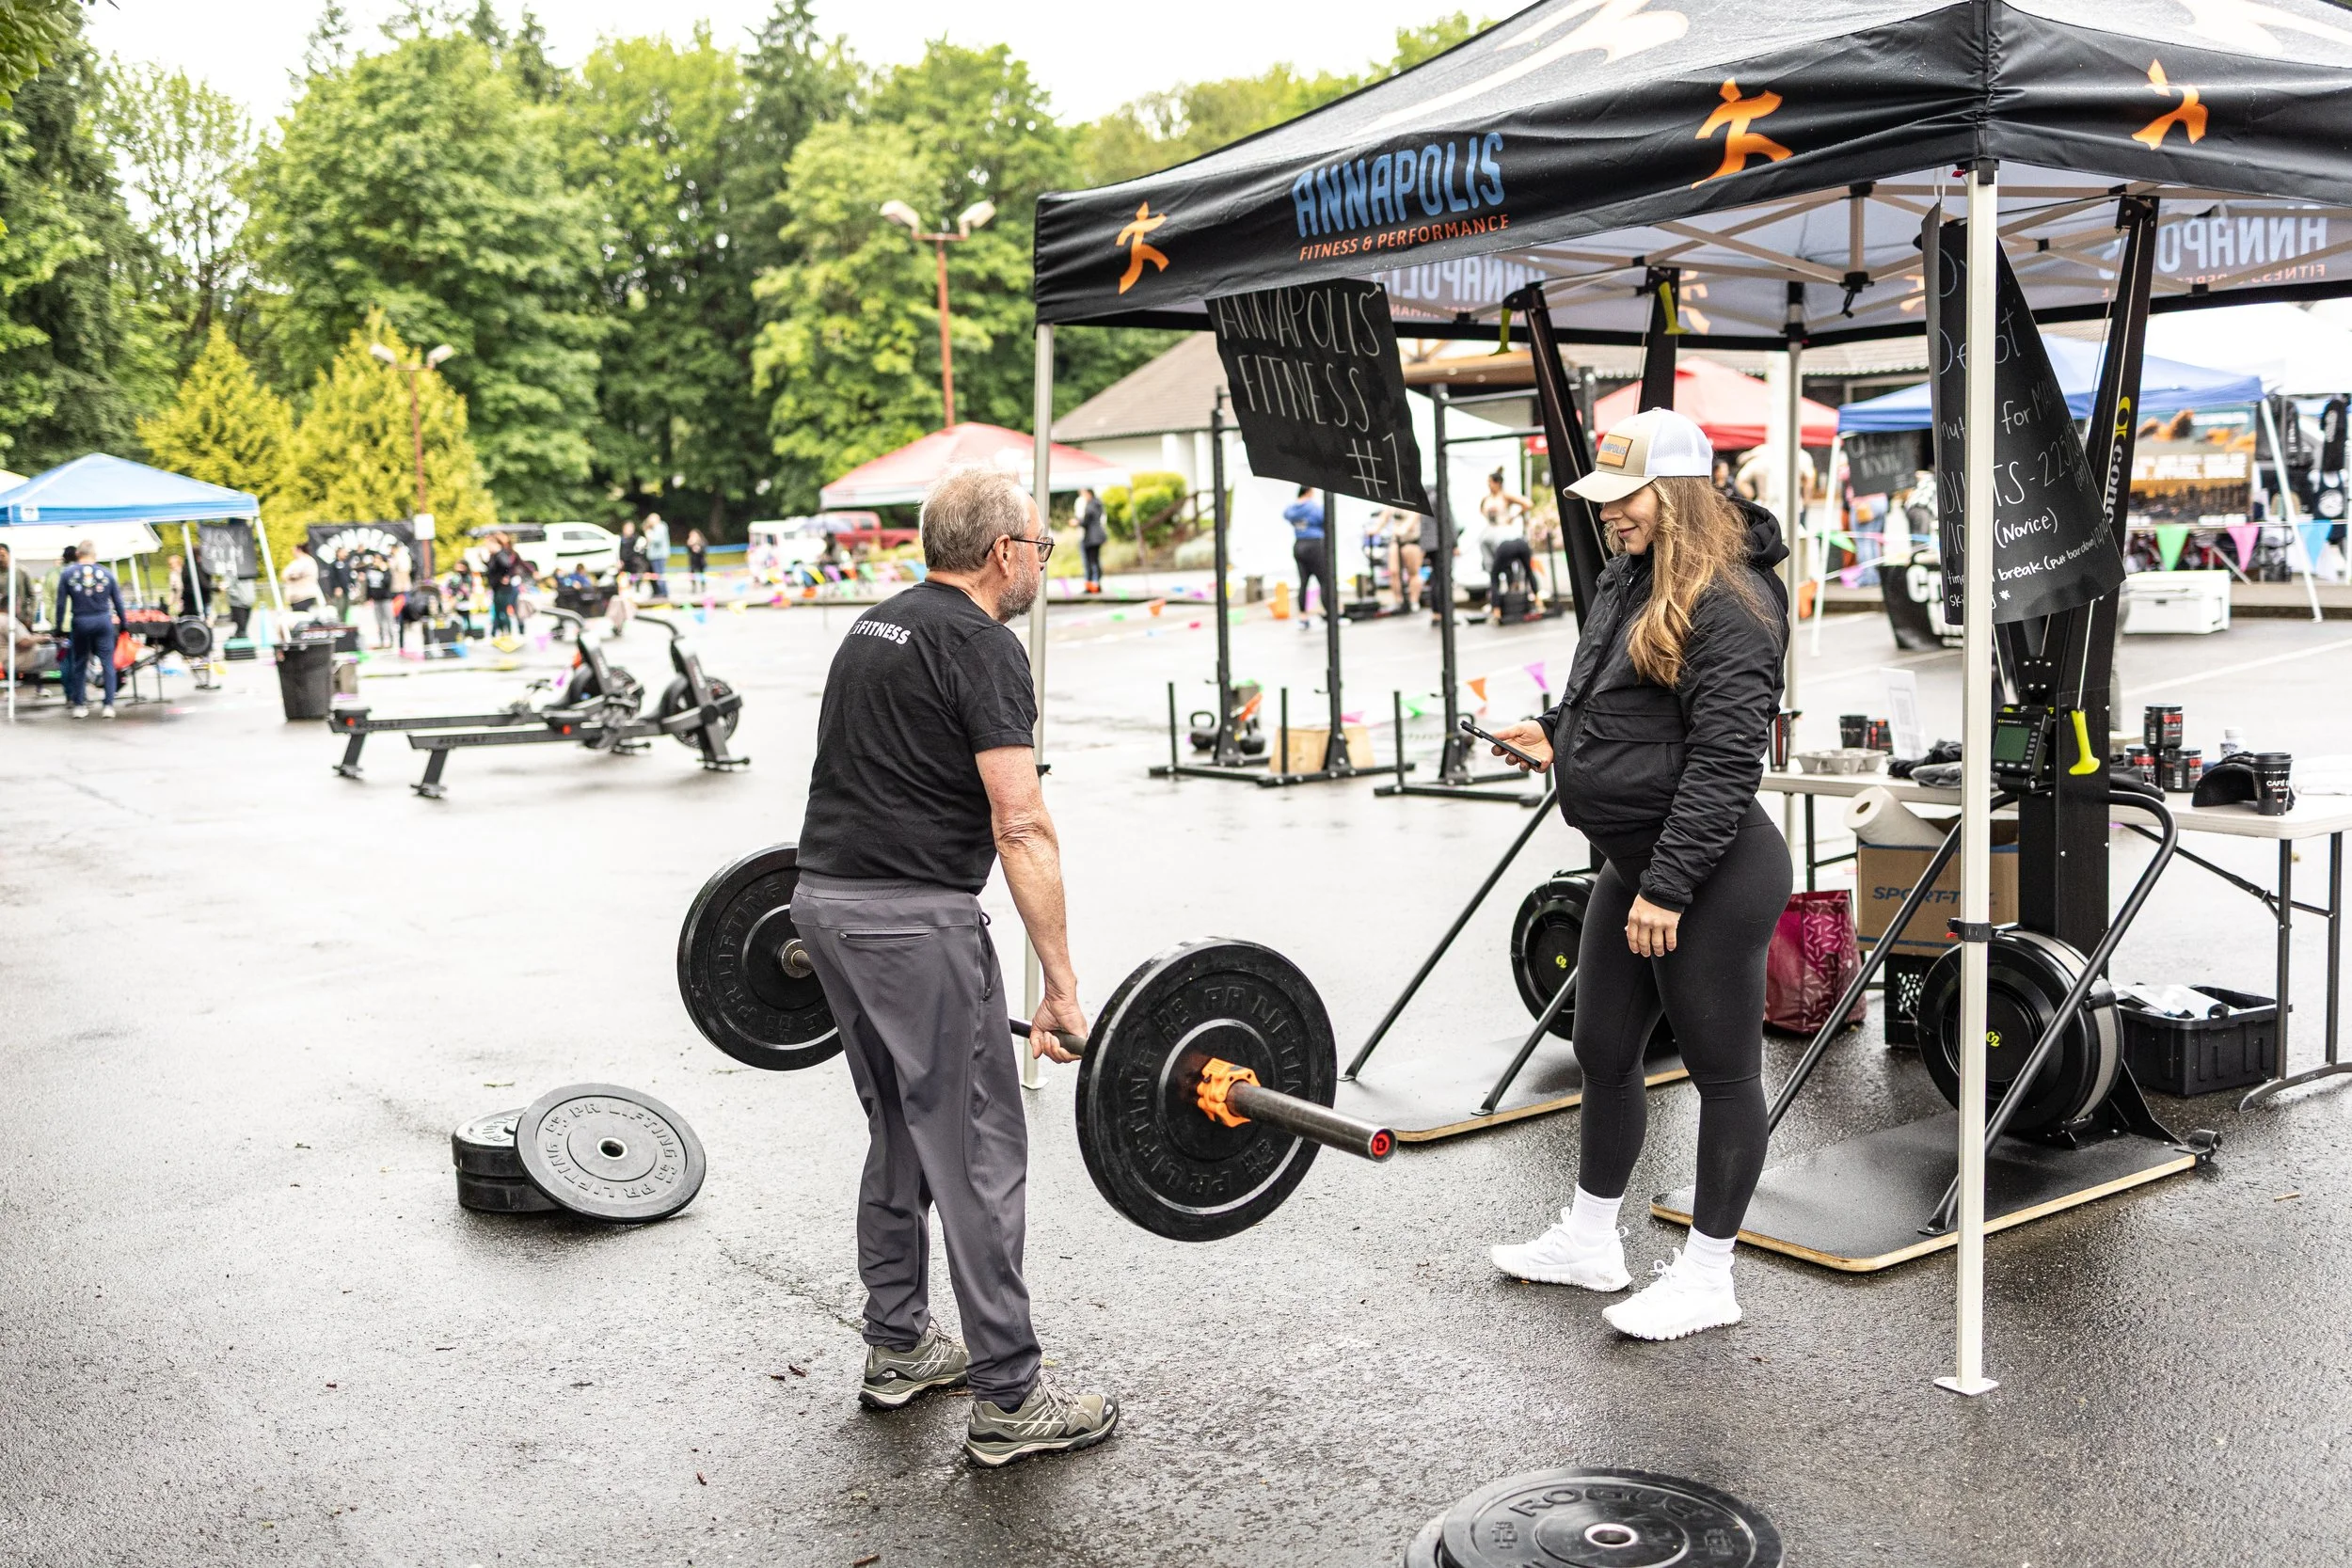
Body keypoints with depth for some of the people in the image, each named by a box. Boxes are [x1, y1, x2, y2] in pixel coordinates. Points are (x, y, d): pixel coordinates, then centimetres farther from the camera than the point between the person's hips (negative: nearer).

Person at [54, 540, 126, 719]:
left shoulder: (67, 574, 0)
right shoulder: (106, 573, 3)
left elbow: (61, 603, 0)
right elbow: (118, 602, 6)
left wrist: (60, 628, 6)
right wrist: (123, 624, 16)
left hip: (80, 623, 0)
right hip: (104, 622, 0)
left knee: (79, 664, 11)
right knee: (107, 663, 2)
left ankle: (79, 705, 12)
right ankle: (109, 705, -2)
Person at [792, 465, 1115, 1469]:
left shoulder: (877, 627, 19)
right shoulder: (983, 648, -10)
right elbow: (1021, 827, -17)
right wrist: (1061, 986, -16)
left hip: (822, 899, 10)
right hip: (913, 919, -10)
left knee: (901, 1133, 21)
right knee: (979, 1152, -2)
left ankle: (897, 1348, 31)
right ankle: (1009, 1404, 5)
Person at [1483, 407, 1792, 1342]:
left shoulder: (1727, 603, -18)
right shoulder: (1628, 582, 13)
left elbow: (1725, 759, -23)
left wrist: (1669, 884, -24)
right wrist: (1559, 736, 9)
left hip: (1713, 875, -10)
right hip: (1634, 862, 10)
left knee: (1722, 1070, 3)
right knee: (1603, 1054, 18)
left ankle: (1706, 1280, 15)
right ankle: (1589, 1241, 34)